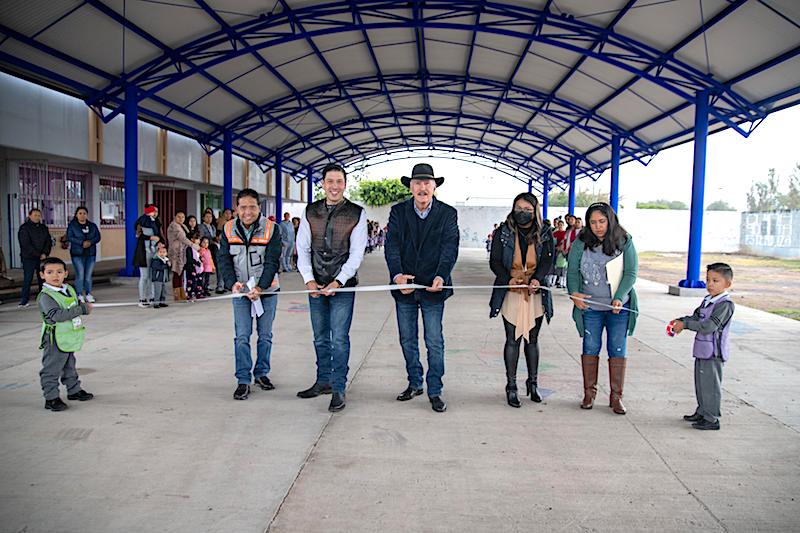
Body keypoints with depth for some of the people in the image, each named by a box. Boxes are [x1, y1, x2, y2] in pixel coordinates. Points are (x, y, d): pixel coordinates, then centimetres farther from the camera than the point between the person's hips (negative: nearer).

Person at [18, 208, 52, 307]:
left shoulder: (43, 228, 12)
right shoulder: (24, 228, -4)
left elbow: (49, 241, 9)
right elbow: (26, 244, -11)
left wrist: (45, 253, -7)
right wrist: (38, 254, -13)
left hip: (42, 258, 5)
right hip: (29, 258, -5)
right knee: (28, 279, -6)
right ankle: (25, 300, -2)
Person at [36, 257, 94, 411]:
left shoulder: (69, 290, 6)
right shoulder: (45, 296, -18)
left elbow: (77, 306, 23)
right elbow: (57, 315, -29)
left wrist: (84, 305, -2)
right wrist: (82, 309, -28)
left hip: (69, 339, 8)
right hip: (55, 341, -8)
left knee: (70, 366, 22)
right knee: (51, 369, 1)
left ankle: (74, 390, 36)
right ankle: (51, 398, 10)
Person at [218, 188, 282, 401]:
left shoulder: (271, 229, -9)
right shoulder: (228, 229, -2)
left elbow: (272, 261, -14)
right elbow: (224, 259, -3)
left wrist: (260, 287, -24)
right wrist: (232, 283, -20)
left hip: (267, 290, -1)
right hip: (241, 291, 1)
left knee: (265, 335, 10)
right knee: (242, 337, -3)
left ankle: (262, 373, 27)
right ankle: (243, 380, 5)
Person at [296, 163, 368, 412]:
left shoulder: (357, 213, -3)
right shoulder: (310, 212, 6)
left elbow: (357, 253, -7)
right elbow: (303, 249, 6)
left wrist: (338, 282, -14)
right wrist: (309, 280, -6)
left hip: (343, 286, -3)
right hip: (316, 286, 4)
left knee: (339, 339, -4)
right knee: (320, 338, 13)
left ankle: (339, 389, 6)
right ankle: (323, 381, 28)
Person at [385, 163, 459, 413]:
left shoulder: (448, 213, -2)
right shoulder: (398, 212, 1)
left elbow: (450, 248, -11)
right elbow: (391, 245, -9)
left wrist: (441, 276, -28)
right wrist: (397, 274, -26)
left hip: (433, 288, -2)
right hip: (404, 287, 3)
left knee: (434, 342, 2)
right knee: (408, 340, 14)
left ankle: (435, 391, 16)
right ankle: (414, 383, 32)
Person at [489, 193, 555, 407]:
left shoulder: (545, 234, 2)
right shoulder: (503, 233, -1)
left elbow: (548, 261, -6)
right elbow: (495, 262, -3)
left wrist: (537, 279, -24)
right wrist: (508, 279, -21)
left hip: (535, 293, 1)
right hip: (511, 293, -1)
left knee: (532, 340, 12)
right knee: (512, 340, 3)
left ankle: (533, 383, 26)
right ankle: (511, 386, 12)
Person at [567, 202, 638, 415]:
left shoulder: (625, 242, -4)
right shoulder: (581, 243, -2)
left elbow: (631, 273, -6)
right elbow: (572, 271, 0)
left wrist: (619, 298, -18)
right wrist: (574, 293, -18)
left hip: (619, 308, -1)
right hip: (590, 306, 1)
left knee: (617, 349, 3)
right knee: (590, 348, 7)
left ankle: (616, 396, 13)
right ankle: (589, 392, 20)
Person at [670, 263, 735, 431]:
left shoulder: (725, 304, -18)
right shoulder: (708, 300, 10)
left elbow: (708, 326, -26)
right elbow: (695, 317, 14)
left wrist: (685, 324, -23)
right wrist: (679, 321, -3)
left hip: (713, 353, -9)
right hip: (702, 350, 9)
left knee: (710, 384, 0)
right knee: (700, 382, 18)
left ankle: (711, 419, 10)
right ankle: (702, 412, 33)